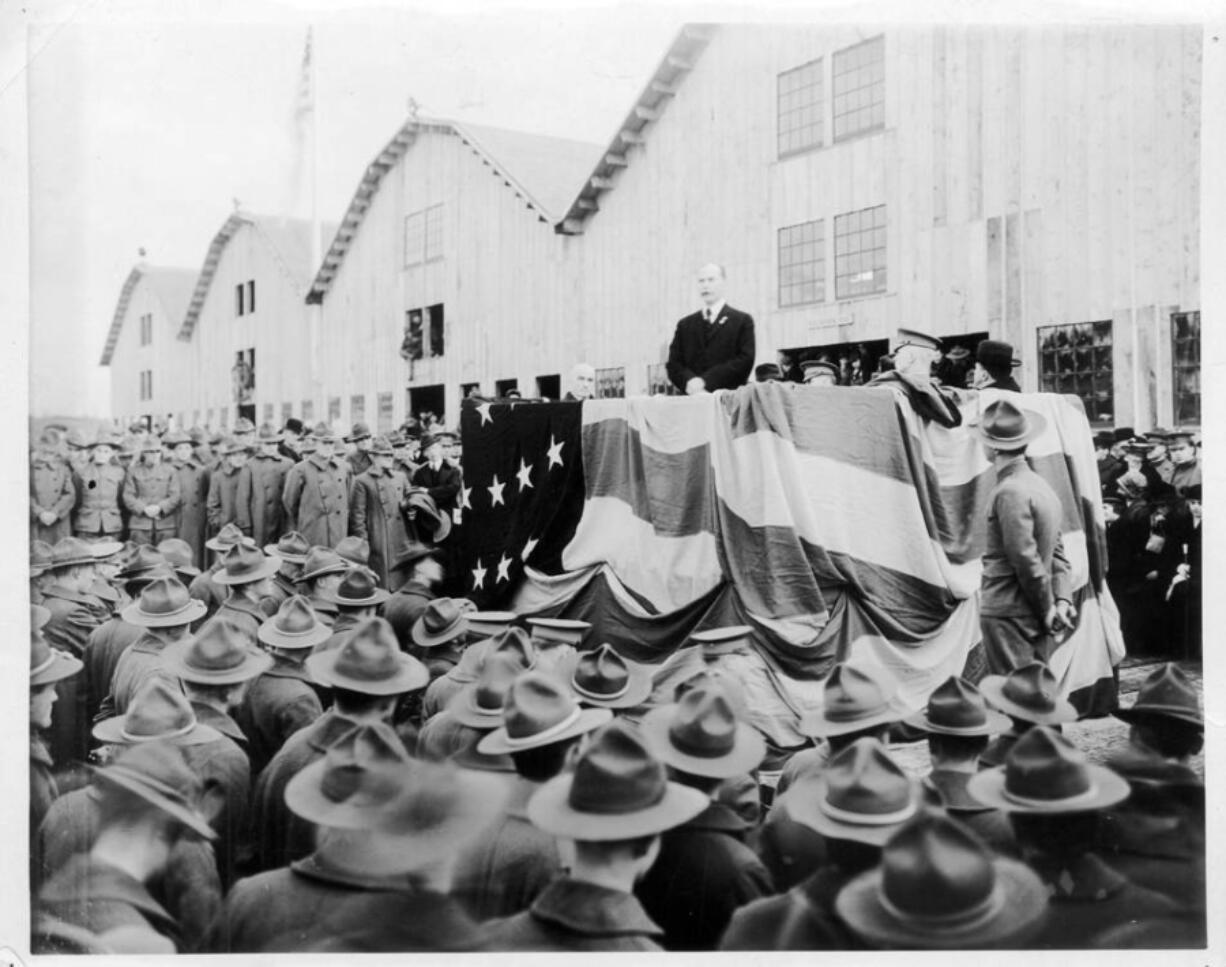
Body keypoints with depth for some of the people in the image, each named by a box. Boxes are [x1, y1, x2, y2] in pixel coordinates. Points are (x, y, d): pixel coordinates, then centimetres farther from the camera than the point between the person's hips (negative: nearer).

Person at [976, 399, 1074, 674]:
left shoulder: (1009, 492, -16)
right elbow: (1057, 552, 13)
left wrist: (1048, 608, -8)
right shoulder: (1042, 486, 13)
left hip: (1008, 615, -9)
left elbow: (1027, 560, -17)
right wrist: (1062, 599, 5)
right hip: (1037, 618, 9)